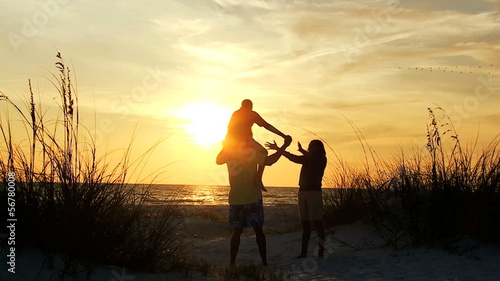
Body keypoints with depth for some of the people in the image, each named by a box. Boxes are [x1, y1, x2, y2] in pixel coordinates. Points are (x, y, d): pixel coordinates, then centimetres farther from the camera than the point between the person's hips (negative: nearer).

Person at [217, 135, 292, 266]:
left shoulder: (229, 151, 1)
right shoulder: (251, 150, -12)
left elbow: (218, 161, 21)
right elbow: (269, 161, -23)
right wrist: (283, 147, -19)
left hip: (235, 199, 4)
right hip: (252, 197, -4)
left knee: (237, 231, 11)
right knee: (258, 230, 4)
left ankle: (232, 262, 8)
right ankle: (264, 261, 6)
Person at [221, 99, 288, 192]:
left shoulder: (235, 113, 29)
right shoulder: (252, 114, 16)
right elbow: (267, 126, 14)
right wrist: (282, 135, 15)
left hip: (230, 141, 5)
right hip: (244, 138, -5)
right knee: (263, 153, 9)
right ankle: (258, 179, -7)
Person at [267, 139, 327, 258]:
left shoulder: (321, 159, 0)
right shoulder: (307, 159, 17)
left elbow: (312, 158, -21)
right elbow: (293, 158, 21)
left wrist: (302, 151, -16)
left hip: (314, 191, -7)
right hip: (302, 191, 7)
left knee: (317, 222, -11)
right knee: (305, 224, 5)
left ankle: (321, 251, -10)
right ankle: (303, 252, 5)